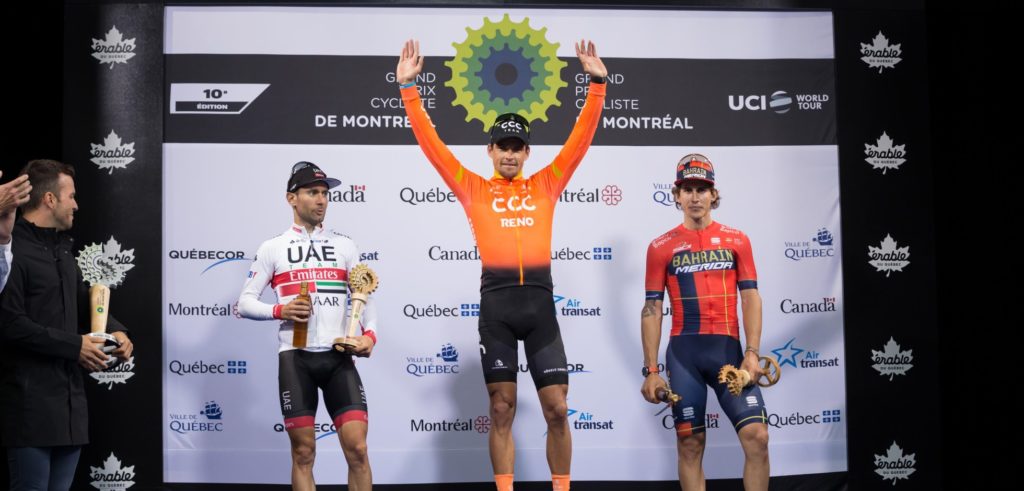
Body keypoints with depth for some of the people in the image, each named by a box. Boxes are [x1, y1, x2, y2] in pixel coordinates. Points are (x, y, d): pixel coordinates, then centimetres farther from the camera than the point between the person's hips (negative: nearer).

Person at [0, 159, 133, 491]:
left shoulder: (62, 248, 17)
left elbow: (82, 303, 24)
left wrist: (114, 330, 4)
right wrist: (74, 346, -15)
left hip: (70, 397, 9)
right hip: (31, 402, -9)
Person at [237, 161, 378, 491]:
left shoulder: (345, 246, 11)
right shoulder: (272, 248, 6)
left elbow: (364, 296, 13)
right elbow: (244, 303, 5)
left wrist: (369, 333, -6)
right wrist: (280, 310, -13)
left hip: (338, 355, 1)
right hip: (295, 356, -1)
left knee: (357, 447, -7)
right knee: (303, 452, 1)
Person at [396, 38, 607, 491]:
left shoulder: (545, 185, 14)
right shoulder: (473, 188, 11)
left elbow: (581, 136, 12)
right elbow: (430, 141, 8)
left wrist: (597, 84, 6)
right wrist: (408, 88, 3)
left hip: (539, 300, 1)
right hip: (496, 301, -1)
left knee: (556, 408, 1)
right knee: (501, 409, 4)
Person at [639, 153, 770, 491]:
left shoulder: (737, 240, 9)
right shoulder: (662, 247, 6)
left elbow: (750, 297, 4)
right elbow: (652, 309, 4)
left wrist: (752, 353, -8)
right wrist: (651, 370, -1)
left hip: (728, 348, 0)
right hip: (683, 351, 0)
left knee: (756, 435, -11)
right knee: (690, 444, 3)